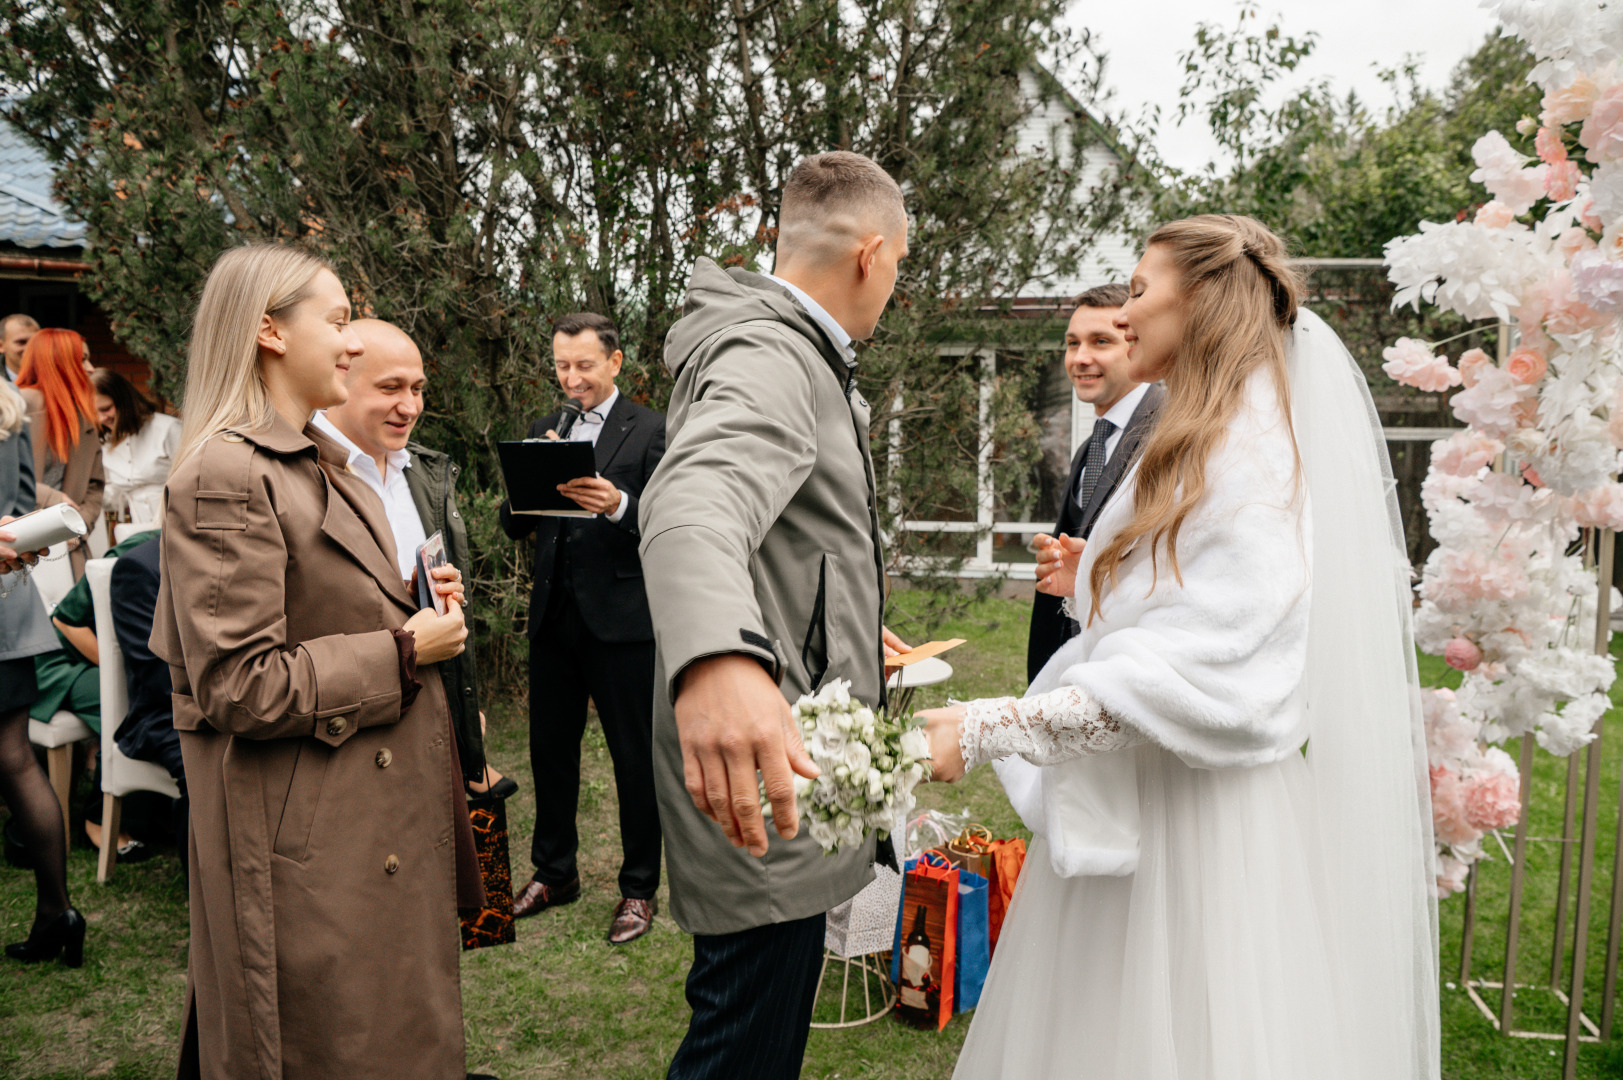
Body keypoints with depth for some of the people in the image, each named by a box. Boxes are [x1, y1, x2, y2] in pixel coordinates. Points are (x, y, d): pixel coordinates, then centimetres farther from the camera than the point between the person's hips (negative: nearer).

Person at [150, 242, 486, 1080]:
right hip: (306, 845, -9)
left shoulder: (323, 466, 13)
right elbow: (239, 687, -22)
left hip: (381, 816, 9)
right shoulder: (225, 476, -18)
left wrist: (417, 610, 6)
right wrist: (401, 652, -17)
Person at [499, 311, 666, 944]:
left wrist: (618, 505, -28)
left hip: (622, 619, -5)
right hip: (554, 617, 6)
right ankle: (553, 874, 33)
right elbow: (513, 526, 9)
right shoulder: (545, 430, 13)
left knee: (635, 758, 4)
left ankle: (639, 889, 20)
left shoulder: (650, 431, -3)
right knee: (549, 749, 15)